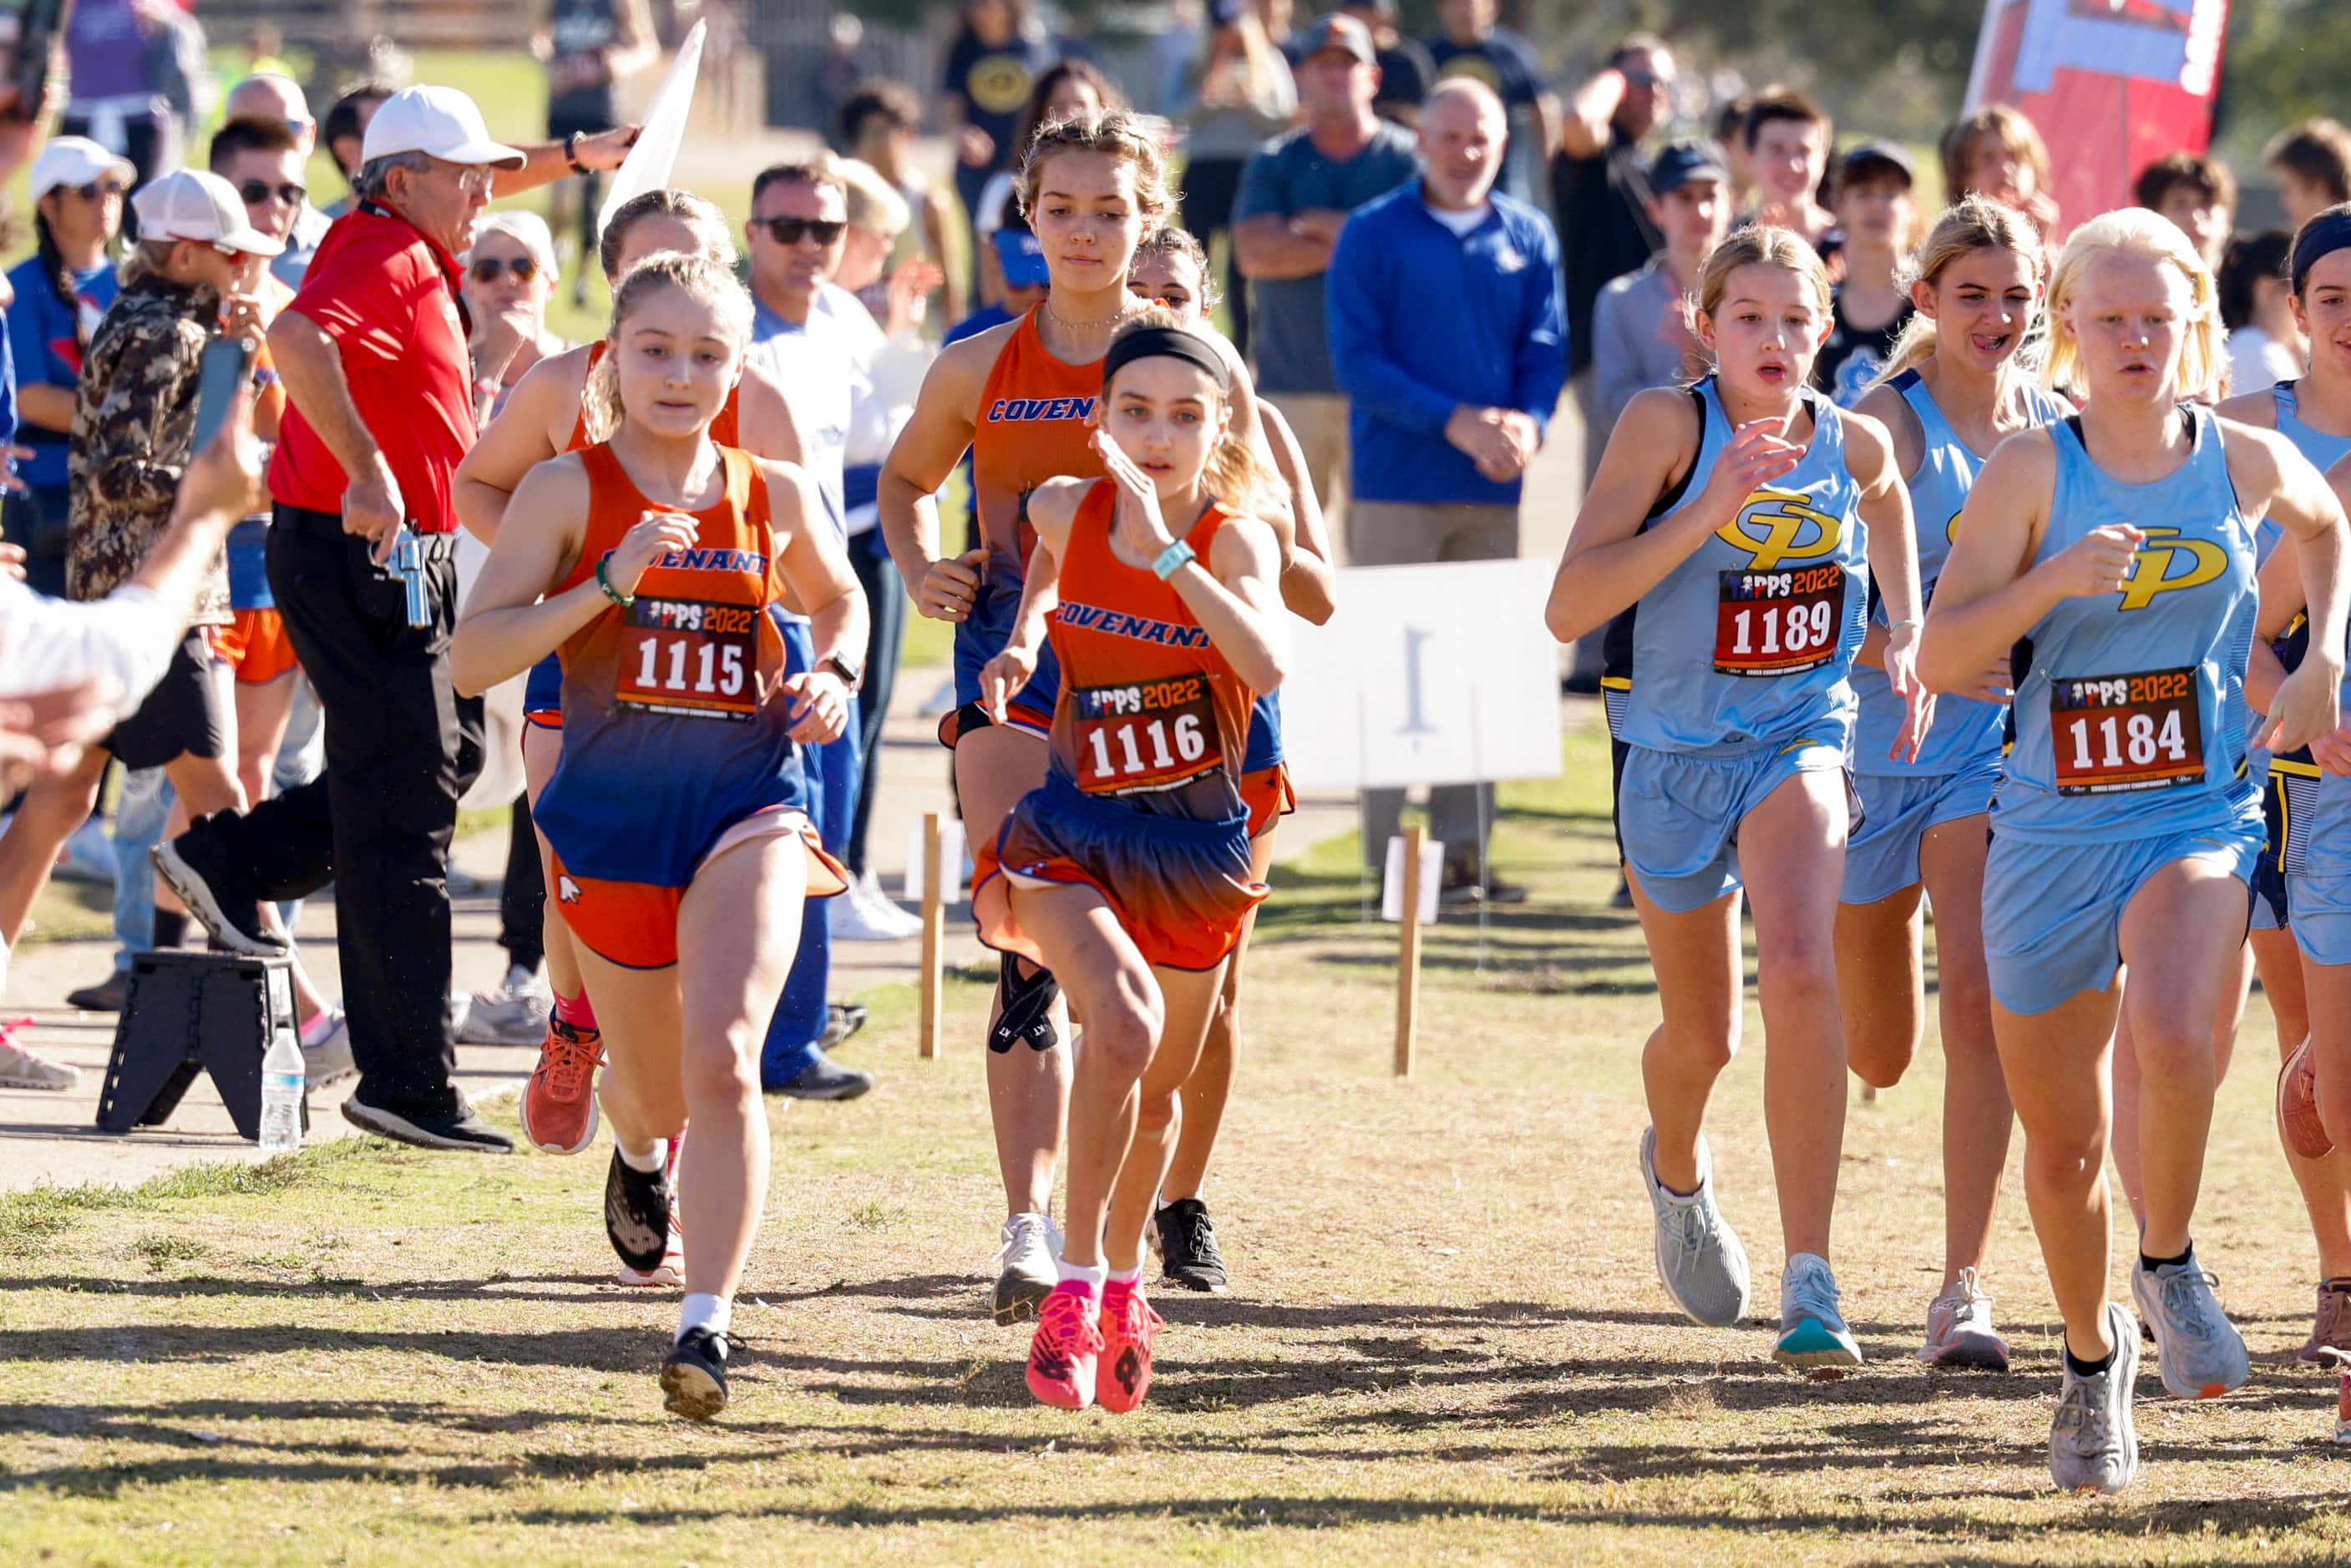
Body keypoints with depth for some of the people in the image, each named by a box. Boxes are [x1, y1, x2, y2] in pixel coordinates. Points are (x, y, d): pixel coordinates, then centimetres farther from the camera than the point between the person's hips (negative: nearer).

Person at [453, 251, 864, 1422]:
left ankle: (706, 1325, -21)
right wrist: (609, 581, -20)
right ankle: (639, 1153, 56)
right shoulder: (568, 491, -4)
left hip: (749, 800, 0)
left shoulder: (776, 498, 3)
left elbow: (838, 598, 25)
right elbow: (473, 657, -11)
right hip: (611, 804, 0)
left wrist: (830, 678, 4)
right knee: (655, 1086, 16)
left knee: (723, 1058, -22)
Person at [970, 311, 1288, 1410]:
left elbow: (1269, 668, -37)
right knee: (1123, 1020, -30)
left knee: (1157, 1092, 17)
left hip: (1194, 845, 1)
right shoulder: (1067, 510, -8)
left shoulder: (1233, 538, -16)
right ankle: (1075, 1282, -19)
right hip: (1073, 830, 0)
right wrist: (1022, 638, 4)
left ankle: (1123, 1283, 45)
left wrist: (1164, 550, -41)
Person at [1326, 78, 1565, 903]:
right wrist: (1455, 423, -17)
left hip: (1491, 489, 4)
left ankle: (1465, 847, 10)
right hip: (1396, 484, -4)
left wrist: (1528, 422, -15)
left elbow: (1545, 348, 6)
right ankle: (1389, 856, -2)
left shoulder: (1527, 237, 10)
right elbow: (1357, 360, -8)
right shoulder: (1374, 233, -2)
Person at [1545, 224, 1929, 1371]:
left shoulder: (1857, 446, -4)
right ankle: (1677, 1169, 53)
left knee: (1799, 973, -27)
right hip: (1673, 751, 0)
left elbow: (1885, 503, 20)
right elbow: (1570, 608, -21)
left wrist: (1908, 642, 1)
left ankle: (1810, 1284, -28)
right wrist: (1707, 510, -30)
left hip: (1798, 745, 0)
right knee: (1700, 1037, 14)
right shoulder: (1668, 426, -14)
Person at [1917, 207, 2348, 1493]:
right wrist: (2050, 580, -25)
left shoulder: (2248, 462, 0)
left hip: (2200, 819, 0)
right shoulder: (2030, 472, -6)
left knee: (2172, 1030, -32)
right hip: (2052, 835, 0)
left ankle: (2169, 1264, -5)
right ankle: (2092, 1353, 37)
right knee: (2060, 1148, 8)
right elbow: (1943, 659, -10)